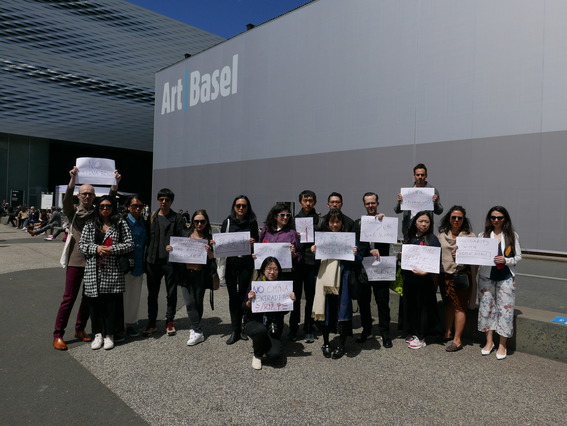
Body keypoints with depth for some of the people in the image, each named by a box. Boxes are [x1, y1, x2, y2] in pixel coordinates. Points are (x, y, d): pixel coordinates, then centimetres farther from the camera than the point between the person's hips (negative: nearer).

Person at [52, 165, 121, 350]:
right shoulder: (72, 212, 2)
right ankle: (58, 335, 10)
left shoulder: (98, 213, 7)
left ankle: (80, 329, 27)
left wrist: (115, 182, -23)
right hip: (75, 260, -3)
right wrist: (73, 179, -33)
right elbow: (67, 199, -17)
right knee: (69, 298, -1)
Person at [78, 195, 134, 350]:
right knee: (95, 302, 6)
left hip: (113, 271, -2)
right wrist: (96, 248, -10)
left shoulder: (121, 224, 4)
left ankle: (109, 335, 17)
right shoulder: (90, 224, 9)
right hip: (94, 271, 2)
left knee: (111, 302, 2)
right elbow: (81, 244, 7)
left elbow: (130, 244, 0)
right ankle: (98, 334, 22)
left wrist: (112, 249, -12)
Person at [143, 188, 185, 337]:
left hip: (170, 261, -2)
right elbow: (147, 237, 8)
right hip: (153, 261, 2)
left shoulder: (177, 218, 1)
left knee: (171, 293, 7)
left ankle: (170, 321, 21)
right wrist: (147, 258, 2)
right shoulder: (152, 217, 8)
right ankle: (151, 322, 22)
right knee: (152, 293, 10)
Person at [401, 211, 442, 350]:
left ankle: (420, 336, 14)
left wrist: (425, 272, -21)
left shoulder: (432, 239, -4)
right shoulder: (409, 238, 10)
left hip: (424, 279, -5)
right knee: (410, 305, 10)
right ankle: (412, 332, 25)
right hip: (409, 278, 5)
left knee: (423, 306, 3)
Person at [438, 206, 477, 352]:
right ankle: (448, 333, 30)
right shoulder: (442, 235, 9)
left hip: (461, 275, -4)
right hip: (445, 274, 4)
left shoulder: (469, 236, -2)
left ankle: (457, 340, 6)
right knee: (448, 304, 16)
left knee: (459, 307, 0)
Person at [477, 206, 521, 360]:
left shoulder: (512, 236, 2)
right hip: (486, 276, 1)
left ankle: (502, 346, 14)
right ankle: (489, 342, 21)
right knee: (486, 307, 6)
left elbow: (518, 256, 3)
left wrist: (506, 260, -15)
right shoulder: (483, 235, 3)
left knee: (505, 309, 0)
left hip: (506, 278, -1)